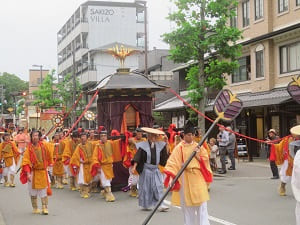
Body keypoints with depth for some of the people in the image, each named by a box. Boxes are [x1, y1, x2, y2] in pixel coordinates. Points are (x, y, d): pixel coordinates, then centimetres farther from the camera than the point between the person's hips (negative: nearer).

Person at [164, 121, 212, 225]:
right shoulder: (179, 147, -5)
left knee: (202, 204, -2)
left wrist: (197, 156, -11)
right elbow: (173, 162, -13)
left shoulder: (198, 146, 6)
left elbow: (205, 159, 8)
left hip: (198, 177, 2)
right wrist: (171, 176, -26)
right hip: (185, 177, -2)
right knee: (187, 204, 5)